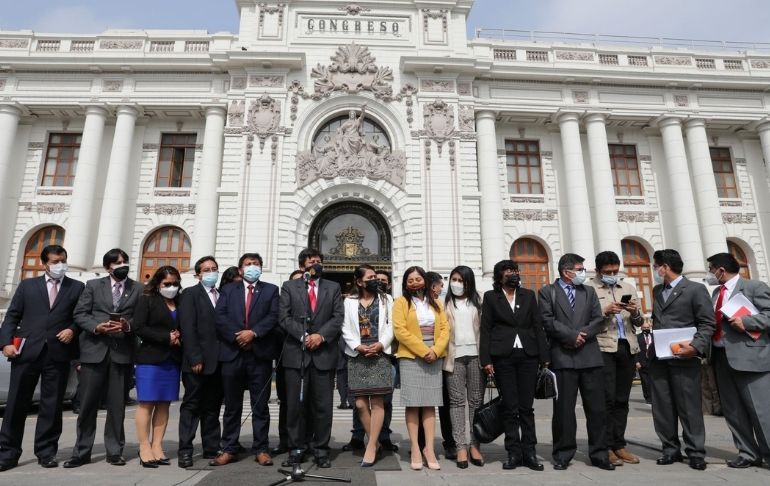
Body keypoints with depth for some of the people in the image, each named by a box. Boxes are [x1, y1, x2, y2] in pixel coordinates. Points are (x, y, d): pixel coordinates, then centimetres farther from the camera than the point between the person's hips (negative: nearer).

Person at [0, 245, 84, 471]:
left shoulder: (77, 288, 10)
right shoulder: (27, 285, 13)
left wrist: (72, 329, -11)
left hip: (58, 354, 0)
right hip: (27, 351, 1)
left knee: (52, 405, 5)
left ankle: (46, 452, 16)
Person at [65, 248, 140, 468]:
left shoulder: (138, 289, 7)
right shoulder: (93, 285, 9)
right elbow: (80, 314, 3)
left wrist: (128, 326, -17)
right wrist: (96, 327, -13)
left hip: (122, 351, 0)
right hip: (94, 349, 0)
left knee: (117, 404, 6)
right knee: (87, 402, 4)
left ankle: (115, 451, 16)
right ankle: (82, 451, 17)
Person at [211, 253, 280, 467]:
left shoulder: (271, 290, 10)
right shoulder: (228, 290, 13)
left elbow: (274, 317, -3)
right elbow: (219, 317, 0)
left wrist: (253, 332, -16)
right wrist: (237, 336, -12)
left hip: (260, 354, -1)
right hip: (232, 353, 1)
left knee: (260, 405, 5)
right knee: (232, 405, 9)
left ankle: (261, 449, 14)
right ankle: (229, 449, 19)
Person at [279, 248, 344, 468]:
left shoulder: (333, 287, 11)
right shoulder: (289, 286, 9)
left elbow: (338, 317, 2)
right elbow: (284, 317, -1)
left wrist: (321, 335, -13)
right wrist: (303, 336, -13)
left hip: (324, 353, 0)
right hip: (296, 352, 0)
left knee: (323, 405, 4)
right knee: (295, 404, 6)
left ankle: (321, 449, 16)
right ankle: (296, 448, 19)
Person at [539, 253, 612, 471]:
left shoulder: (589, 291, 16)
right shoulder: (547, 291, 4)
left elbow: (598, 319, 7)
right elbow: (548, 321, -6)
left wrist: (582, 335, -9)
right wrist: (571, 336, -11)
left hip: (590, 355, 4)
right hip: (563, 356, -3)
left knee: (597, 408, 6)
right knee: (563, 408, 3)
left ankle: (599, 454, 19)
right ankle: (563, 455, 13)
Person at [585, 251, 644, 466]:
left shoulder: (628, 288, 16)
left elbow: (639, 322, 15)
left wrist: (635, 313, -6)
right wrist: (605, 312, -20)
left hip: (628, 348, 5)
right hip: (603, 348, -5)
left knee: (622, 399, 10)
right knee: (607, 399, -3)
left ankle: (619, 445, 19)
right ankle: (606, 447, 6)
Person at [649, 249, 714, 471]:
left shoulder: (695, 289, -3)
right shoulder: (657, 290, 17)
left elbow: (708, 323, -7)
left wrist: (696, 347, -20)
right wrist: (652, 345, 10)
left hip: (683, 358, -6)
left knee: (689, 406, 2)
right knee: (662, 406, 8)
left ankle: (696, 452, 15)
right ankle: (671, 449, 18)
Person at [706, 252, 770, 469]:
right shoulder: (716, 292, 17)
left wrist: (746, 322, -21)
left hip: (749, 356, -8)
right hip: (722, 356, 8)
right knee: (732, 410, 12)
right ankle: (748, 453, 22)